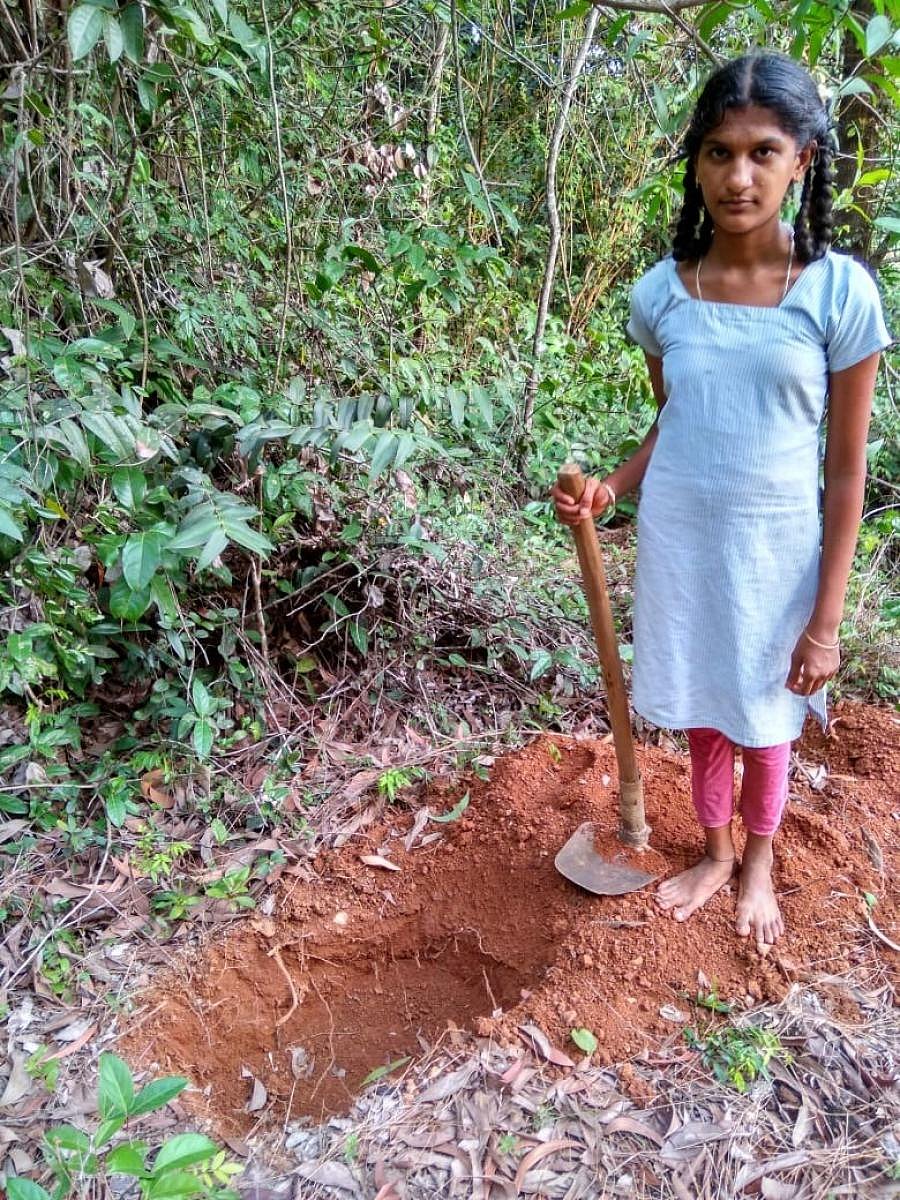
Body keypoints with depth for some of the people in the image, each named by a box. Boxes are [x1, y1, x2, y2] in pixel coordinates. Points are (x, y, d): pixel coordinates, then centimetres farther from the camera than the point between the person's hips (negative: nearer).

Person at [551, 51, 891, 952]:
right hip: (676, 544, 2)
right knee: (701, 715, 19)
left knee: (763, 722, 18)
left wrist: (826, 619, -9)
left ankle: (758, 866, 46)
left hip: (774, 551, -2)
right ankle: (715, 852, 46)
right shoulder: (662, 292, -6)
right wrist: (610, 490, -12)